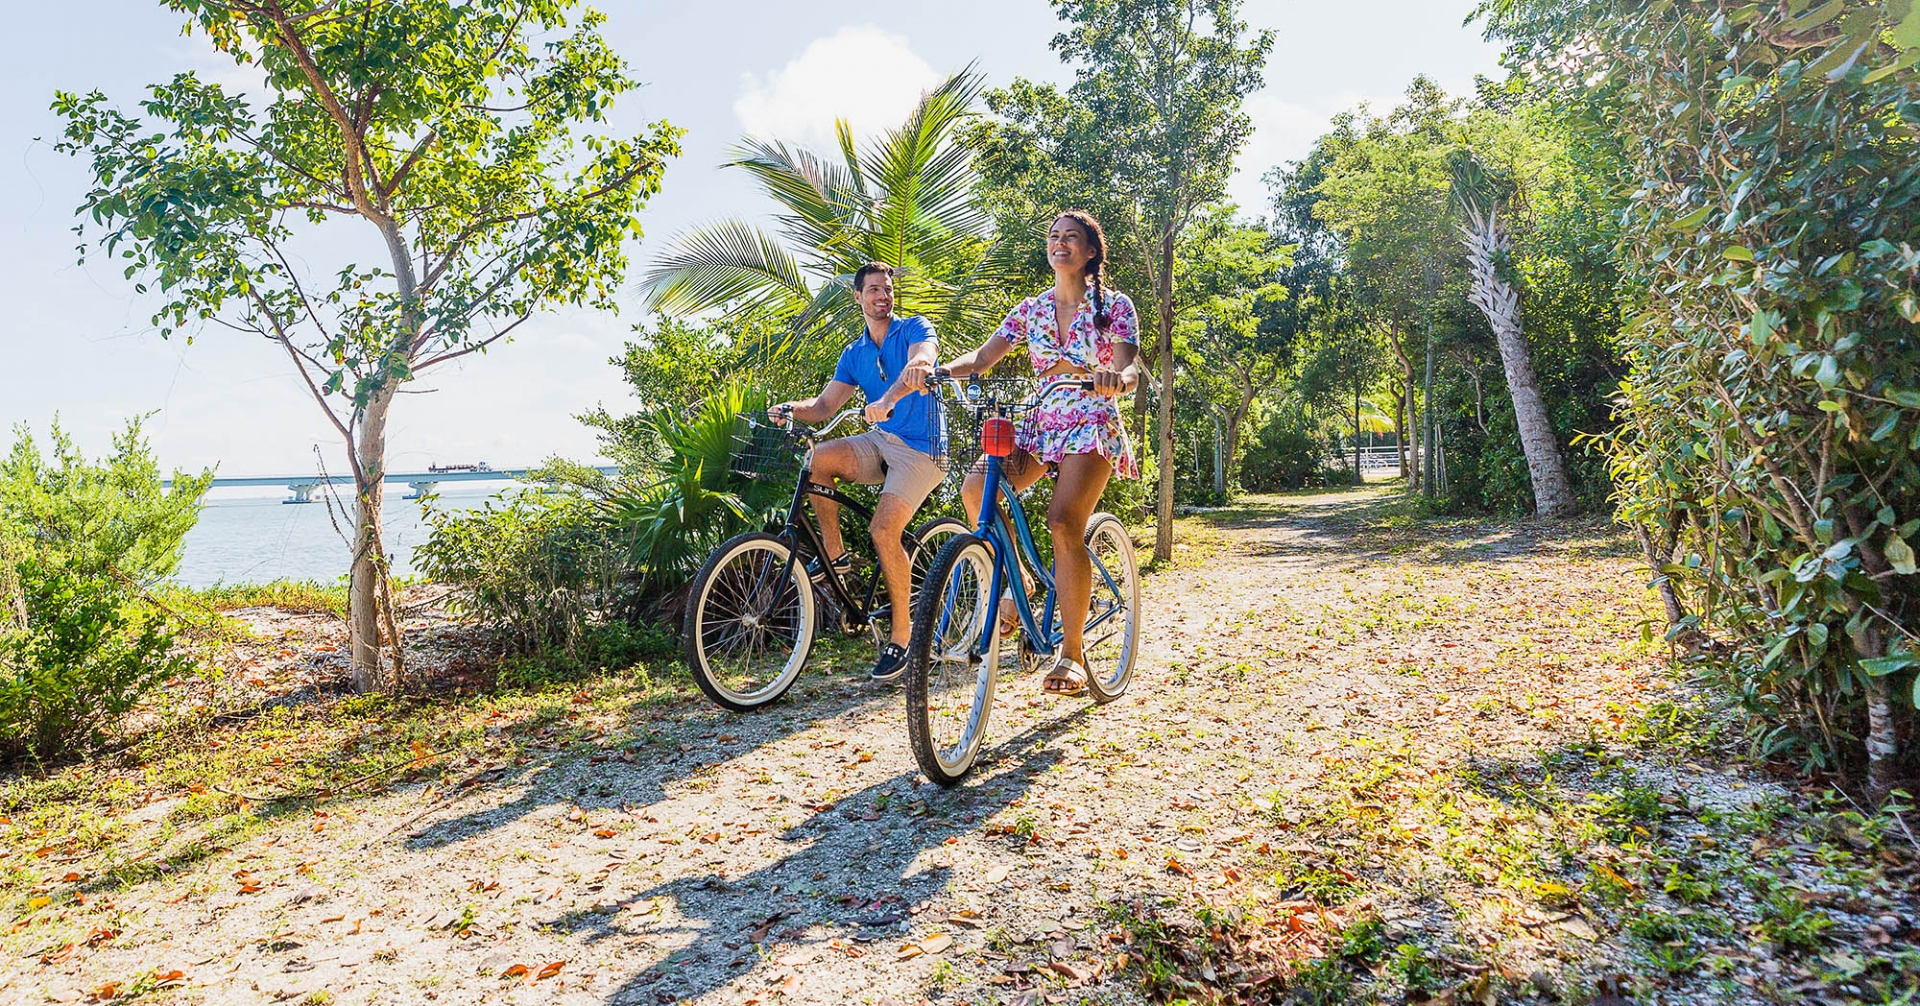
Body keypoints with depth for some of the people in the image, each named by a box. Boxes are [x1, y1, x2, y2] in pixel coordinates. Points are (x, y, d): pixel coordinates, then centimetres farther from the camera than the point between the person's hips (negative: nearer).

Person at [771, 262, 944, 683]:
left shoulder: (915, 329, -2)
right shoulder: (854, 354, 14)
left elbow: (921, 360, -25)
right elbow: (826, 404, 7)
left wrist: (889, 397, -45)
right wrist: (792, 409, -16)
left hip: (921, 448, -5)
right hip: (881, 441, 5)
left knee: (884, 530, -21)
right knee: (818, 459, -23)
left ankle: (901, 635, -6)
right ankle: (834, 553, -4)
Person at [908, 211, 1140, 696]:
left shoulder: (1114, 306, 3)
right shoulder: (1031, 309, 13)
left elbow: (1130, 370, -10)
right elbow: (983, 356, 2)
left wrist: (1117, 378, -36)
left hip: (1093, 425, -4)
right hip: (1042, 422, 4)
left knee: (1063, 523, -25)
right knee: (976, 487, -24)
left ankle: (1071, 652, -12)